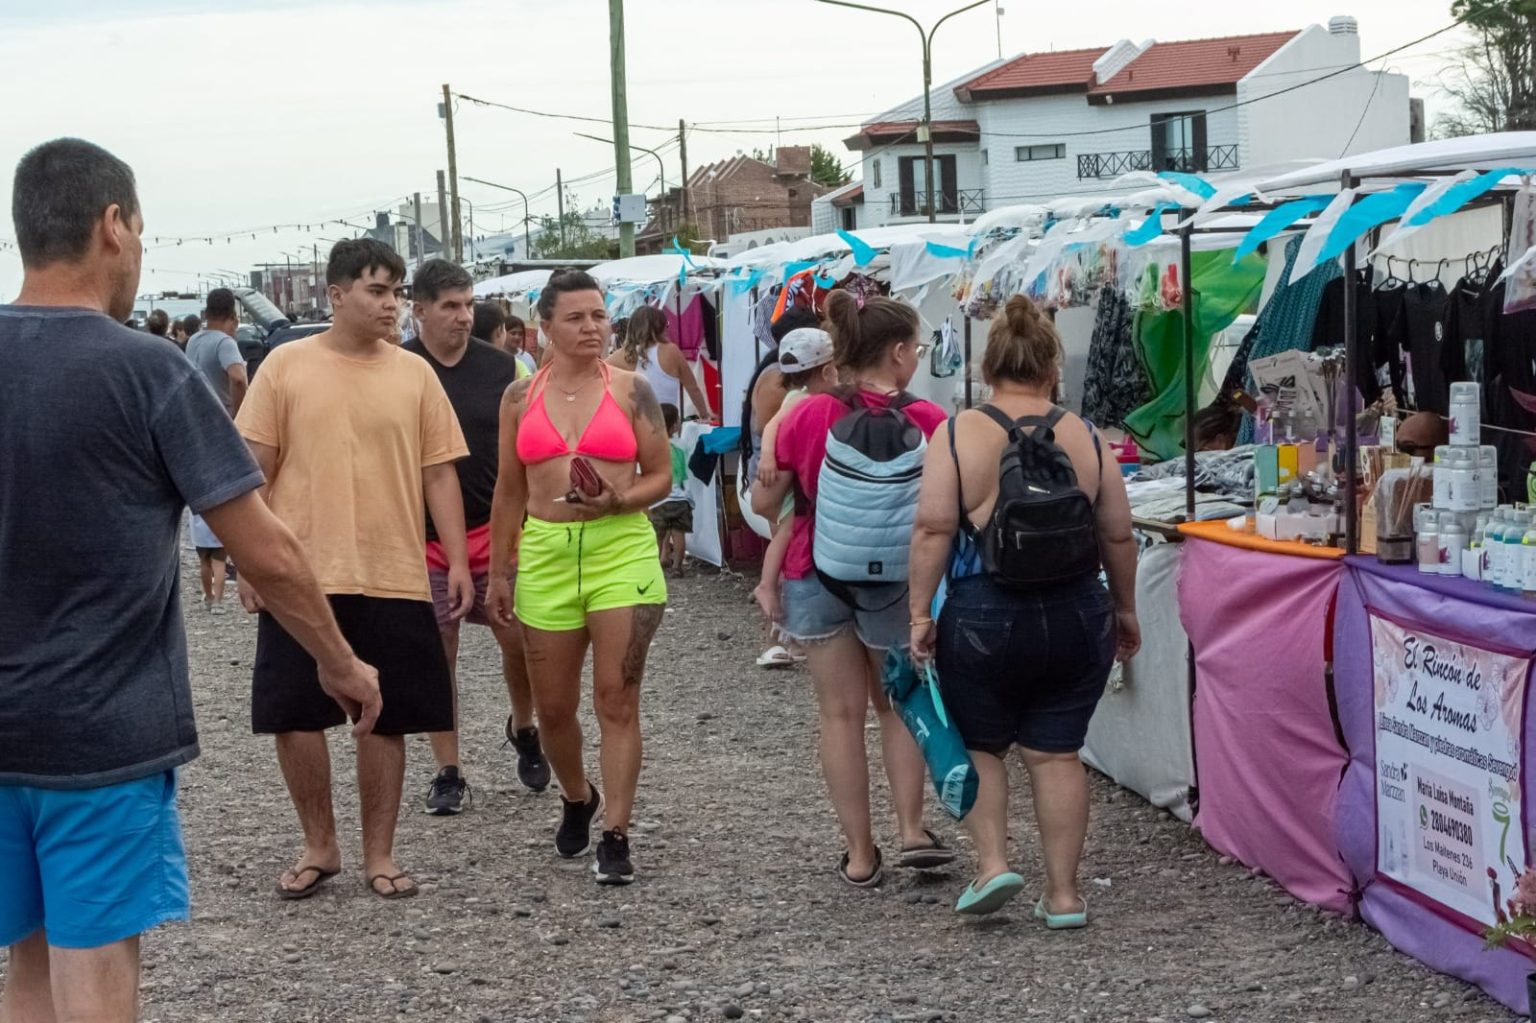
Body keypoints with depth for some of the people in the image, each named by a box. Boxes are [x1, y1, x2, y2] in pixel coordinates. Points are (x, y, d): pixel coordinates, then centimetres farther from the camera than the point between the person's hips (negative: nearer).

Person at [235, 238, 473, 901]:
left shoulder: (414, 373, 4)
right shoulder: (287, 366, 0)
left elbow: (438, 473, 6)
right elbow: (255, 469, 1)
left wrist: (457, 560, 0)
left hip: (394, 579, 1)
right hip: (301, 575, -1)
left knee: (386, 719, 6)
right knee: (295, 717, 5)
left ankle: (379, 854, 20)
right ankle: (319, 847, 23)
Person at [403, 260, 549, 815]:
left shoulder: (500, 366, 3)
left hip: (494, 530, 1)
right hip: (424, 538, -1)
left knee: (519, 638, -2)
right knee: (437, 655, 4)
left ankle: (522, 728, 27)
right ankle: (448, 772, 14)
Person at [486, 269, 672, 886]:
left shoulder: (630, 390, 3)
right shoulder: (520, 397, 8)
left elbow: (661, 475, 5)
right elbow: (509, 490, 13)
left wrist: (617, 501, -15)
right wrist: (499, 570, 11)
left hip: (622, 550, -2)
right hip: (546, 553, 3)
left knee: (617, 698, -6)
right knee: (552, 706, 9)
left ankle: (615, 836, 0)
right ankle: (577, 799, 37)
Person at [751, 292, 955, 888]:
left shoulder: (809, 416, -8)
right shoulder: (927, 422, -12)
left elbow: (764, 504, -1)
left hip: (817, 576, 1)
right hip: (896, 581, -1)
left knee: (841, 713, 9)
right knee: (897, 705, 19)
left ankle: (860, 854, 13)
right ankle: (912, 831, 12)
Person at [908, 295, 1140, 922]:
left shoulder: (958, 434, -6)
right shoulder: (1085, 439, 1)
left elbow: (933, 529, -11)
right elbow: (1117, 537, 5)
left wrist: (920, 613, -5)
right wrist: (1124, 610, 18)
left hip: (984, 618, -2)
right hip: (1077, 619, 2)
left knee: (979, 746, 17)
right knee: (1056, 752, 9)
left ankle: (991, 863, 5)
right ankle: (1063, 893, 11)